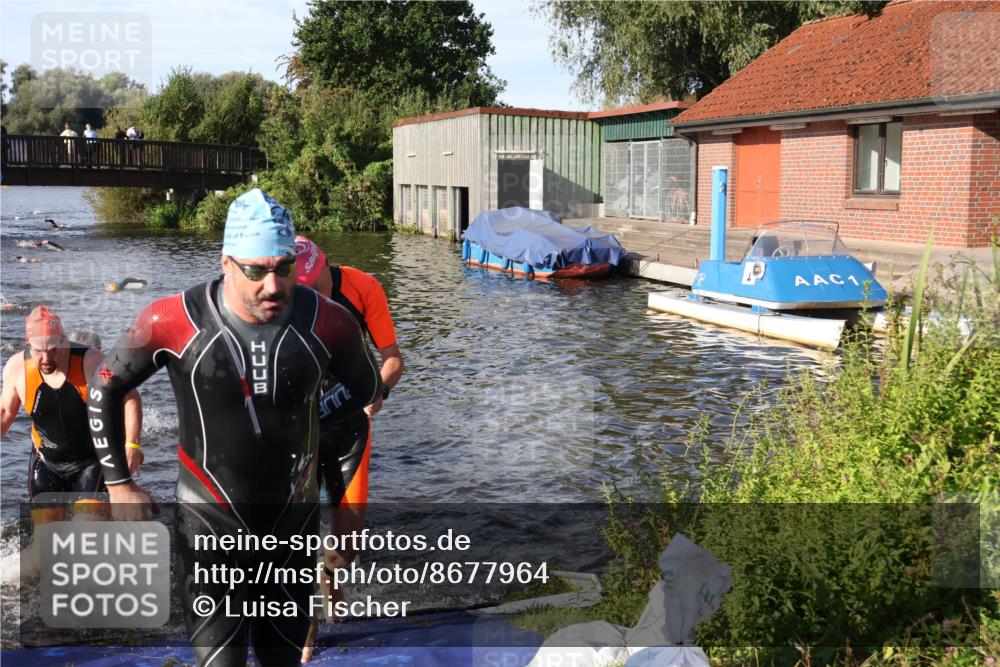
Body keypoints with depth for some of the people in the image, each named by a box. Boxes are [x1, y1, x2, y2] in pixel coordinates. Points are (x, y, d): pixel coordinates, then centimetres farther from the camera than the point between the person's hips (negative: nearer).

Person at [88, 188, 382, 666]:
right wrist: (119, 485, 3)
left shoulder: (326, 322, -15)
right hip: (210, 523, -2)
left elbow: (365, 386, 8)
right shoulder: (175, 321, -18)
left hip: (294, 521, 2)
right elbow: (106, 390, 0)